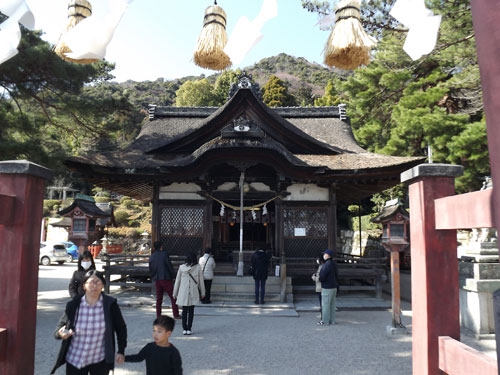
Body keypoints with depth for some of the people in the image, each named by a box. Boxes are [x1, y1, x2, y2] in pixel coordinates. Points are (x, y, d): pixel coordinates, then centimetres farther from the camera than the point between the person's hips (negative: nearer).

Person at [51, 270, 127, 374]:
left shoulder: (110, 305, -11)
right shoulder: (73, 305, -9)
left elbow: (120, 328, 0)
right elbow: (58, 330, -4)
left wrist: (121, 351, 0)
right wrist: (61, 334, -26)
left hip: (100, 361, 0)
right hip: (75, 359, 1)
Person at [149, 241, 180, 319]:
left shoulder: (151, 257, 7)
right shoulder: (164, 254, -8)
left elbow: (150, 269, 11)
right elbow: (169, 266, -8)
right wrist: (172, 275, 2)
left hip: (157, 280, 5)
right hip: (166, 278, -5)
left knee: (159, 298, 13)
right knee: (173, 297, 1)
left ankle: (158, 315, 13)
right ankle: (176, 314, -2)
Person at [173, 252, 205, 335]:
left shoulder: (181, 267, -1)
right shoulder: (198, 268, -4)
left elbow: (177, 281, 3)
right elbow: (201, 281, 1)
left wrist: (175, 293, 11)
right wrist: (202, 293, 12)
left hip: (183, 293, 1)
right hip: (194, 293, -1)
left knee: (184, 311, 11)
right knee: (191, 311, 8)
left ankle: (184, 329, 11)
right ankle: (189, 329, 9)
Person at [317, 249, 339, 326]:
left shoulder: (327, 264, -20)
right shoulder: (333, 264, 9)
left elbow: (322, 277, -22)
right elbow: (336, 276, 14)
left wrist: (320, 279, 1)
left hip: (327, 288, -9)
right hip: (333, 287, 9)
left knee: (325, 304, -1)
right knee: (332, 304, 13)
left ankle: (325, 321, 4)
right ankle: (332, 320, 18)